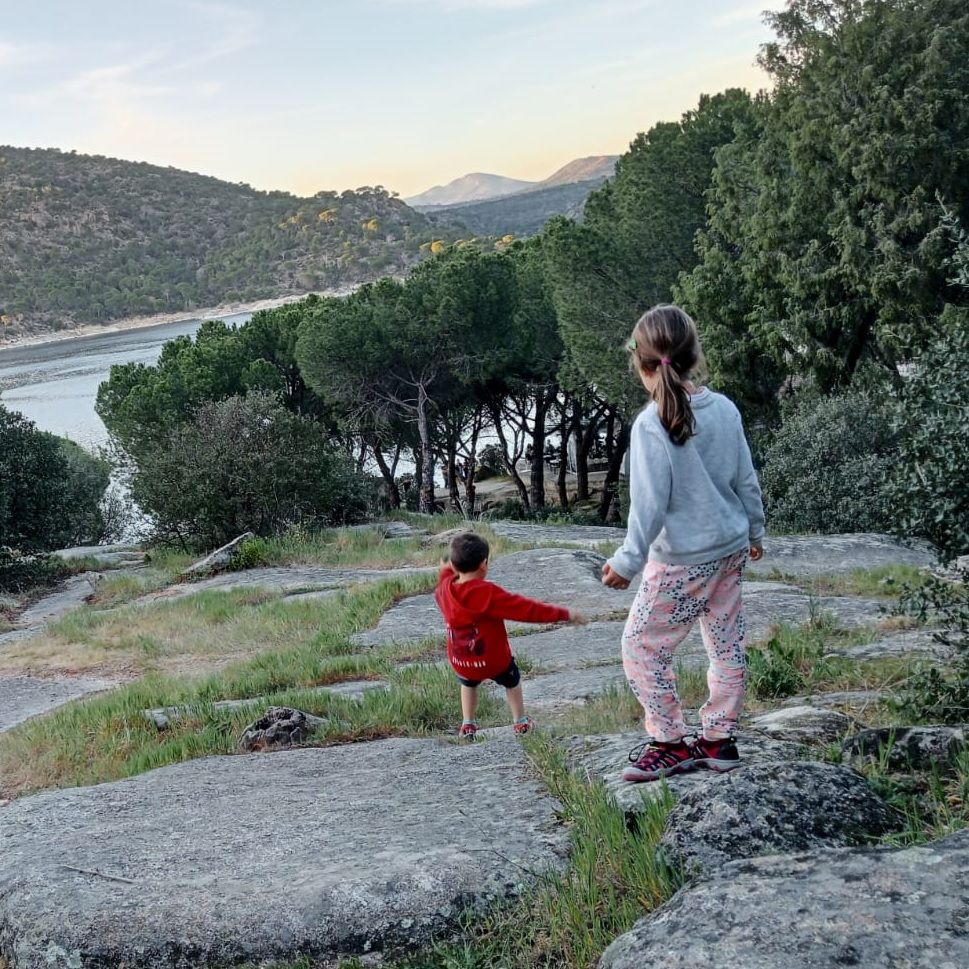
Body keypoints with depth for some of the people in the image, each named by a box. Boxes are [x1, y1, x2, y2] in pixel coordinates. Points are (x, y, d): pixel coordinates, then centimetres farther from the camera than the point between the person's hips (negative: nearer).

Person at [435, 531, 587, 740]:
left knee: (468, 683, 37)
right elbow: (526, 608, -24)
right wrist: (564, 614, -18)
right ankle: (521, 722, 40)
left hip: (460, 663, 4)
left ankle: (468, 725, 34)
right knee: (512, 680, 29)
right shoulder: (489, 594, -26)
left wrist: (451, 567, 38)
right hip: (494, 661, -4)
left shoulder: (444, 589, -10)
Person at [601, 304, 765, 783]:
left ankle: (671, 743, 13)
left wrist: (628, 560, -11)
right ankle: (718, 739, 25)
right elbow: (746, 480, 7)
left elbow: (650, 503, -19)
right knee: (726, 644, 15)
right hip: (731, 547, 8)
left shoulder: (651, 424, -20)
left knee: (642, 646, 6)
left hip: (682, 559, -7)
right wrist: (754, 531, 21)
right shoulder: (724, 408, -1)